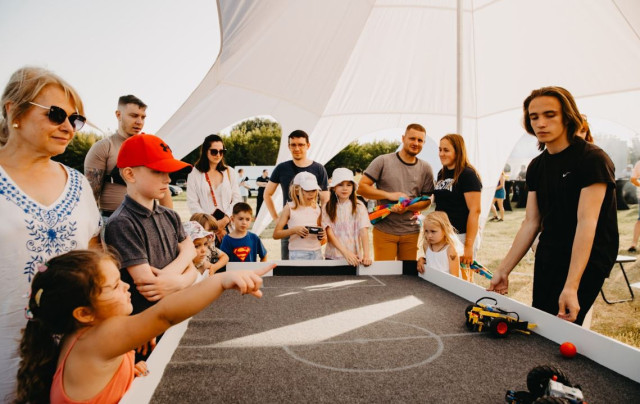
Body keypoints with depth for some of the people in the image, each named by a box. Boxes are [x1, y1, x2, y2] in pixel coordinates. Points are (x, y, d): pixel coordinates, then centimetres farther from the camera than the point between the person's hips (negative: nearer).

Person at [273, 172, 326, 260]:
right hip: (297, 254, -3)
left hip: (317, 253, 3)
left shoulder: (317, 208, 7)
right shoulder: (290, 208, -2)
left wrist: (322, 234, -1)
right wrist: (294, 230, -18)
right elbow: (276, 234, -4)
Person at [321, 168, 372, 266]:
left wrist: (366, 254, -22)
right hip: (333, 256, 0)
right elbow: (329, 233, -7)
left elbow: (364, 231, -8)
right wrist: (345, 252, -20)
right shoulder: (327, 208, -1)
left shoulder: (359, 206, -2)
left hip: (355, 256, 0)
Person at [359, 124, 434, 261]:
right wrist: (389, 195, -16)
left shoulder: (425, 168, 8)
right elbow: (361, 188, -5)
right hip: (384, 230, -3)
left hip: (411, 232, 3)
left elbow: (426, 200, 9)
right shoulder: (383, 161, -2)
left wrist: (408, 207, -12)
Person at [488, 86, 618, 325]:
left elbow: (587, 223, -23)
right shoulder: (536, 166, 6)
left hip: (585, 263, -6)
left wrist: (571, 286, -30)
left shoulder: (593, 159, -14)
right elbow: (531, 222, 7)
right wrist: (504, 269, 2)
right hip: (547, 261, 6)